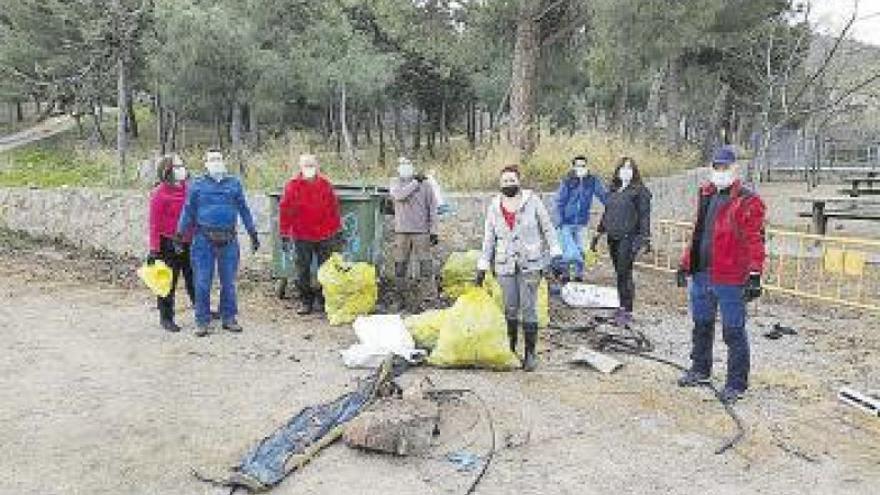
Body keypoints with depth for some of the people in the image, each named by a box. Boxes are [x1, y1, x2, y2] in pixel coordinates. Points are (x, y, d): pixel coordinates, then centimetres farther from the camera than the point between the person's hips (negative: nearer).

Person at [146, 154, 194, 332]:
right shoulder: (159, 194, -10)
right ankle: (166, 318, 15)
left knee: (194, 279, 16)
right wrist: (154, 249, -14)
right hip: (169, 244, -6)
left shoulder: (187, 189, 8)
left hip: (188, 242, 6)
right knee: (168, 282, 4)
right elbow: (154, 223, -11)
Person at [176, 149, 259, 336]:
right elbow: (188, 211, 8)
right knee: (203, 282, 1)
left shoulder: (234, 184, 9)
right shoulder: (197, 185, 6)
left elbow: (244, 209, 13)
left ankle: (229, 318, 20)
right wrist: (179, 234, 3)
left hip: (229, 240, 1)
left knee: (229, 281, 8)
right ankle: (202, 321, 11)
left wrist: (253, 233, 12)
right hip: (204, 239, -1)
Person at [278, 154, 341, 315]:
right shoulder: (292, 186, -2)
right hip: (301, 237, -1)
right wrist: (284, 236, -4)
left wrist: (336, 231, 7)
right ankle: (305, 302, 18)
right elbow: (285, 211, -2)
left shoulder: (325, 185, 3)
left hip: (325, 236, 1)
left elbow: (334, 209, 8)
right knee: (303, 270, 6)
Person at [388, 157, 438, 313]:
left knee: (425, 265, -5)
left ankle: (425, 297, 1)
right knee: (400, 266, 6)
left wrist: (434, 231, -2)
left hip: (421, 231, -2)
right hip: (401, 231, 2)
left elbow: (432, 208, 4)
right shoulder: (395, 182, 10)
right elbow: (398, 195, -13)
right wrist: (415, 182, -7)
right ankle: (400, 299, 17)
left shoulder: (425, 184, 5)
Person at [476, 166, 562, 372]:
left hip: (530, 264, -3)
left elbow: (547, 228, 2)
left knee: (528, 308, -4)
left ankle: (530, 353, 5)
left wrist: (555, 253, -6)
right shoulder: (494, 206, 7)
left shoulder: (532, 201, -1)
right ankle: (510, 350, 19)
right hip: (505, 265, 3)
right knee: (510, 309, 7)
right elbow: (489, 239, 11)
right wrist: (482, 267, 10)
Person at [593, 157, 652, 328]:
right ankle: (623, 308, 19)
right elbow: (606, 214, 24)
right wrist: (598, 234, 23)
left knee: (624, 274, -8)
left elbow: (644, 216, -7)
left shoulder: (639, 190, -2)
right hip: (613, 238, 6)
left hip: (628, 237, -6)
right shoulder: (613, 190, 17)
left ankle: (627, 311, -3)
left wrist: (645, 238, -14)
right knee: (620, 274, 11)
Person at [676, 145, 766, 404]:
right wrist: (686, 264, 20)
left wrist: (754, 275, -18)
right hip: (701, 275, 7)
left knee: (733, 332, 2)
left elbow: (755, 241, -12)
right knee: (701, 325, 20)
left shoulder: (748, 201, -8)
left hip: (729, 279, -7)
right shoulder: (707, 197, 15)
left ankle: (736, 384, 13)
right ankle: (700, 370, 36)